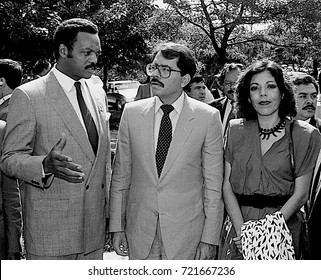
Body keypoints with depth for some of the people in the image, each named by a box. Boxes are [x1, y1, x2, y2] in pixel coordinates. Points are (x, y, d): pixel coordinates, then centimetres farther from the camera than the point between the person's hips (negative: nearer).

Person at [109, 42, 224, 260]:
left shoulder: (208, 117, -7)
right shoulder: (132, 113, -1)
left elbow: (213, 184, -5)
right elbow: (121, 175, 4)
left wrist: (210, 238, -6)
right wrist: (117, 226, 2)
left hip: (187, 235, -2)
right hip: (139, 232, 2)